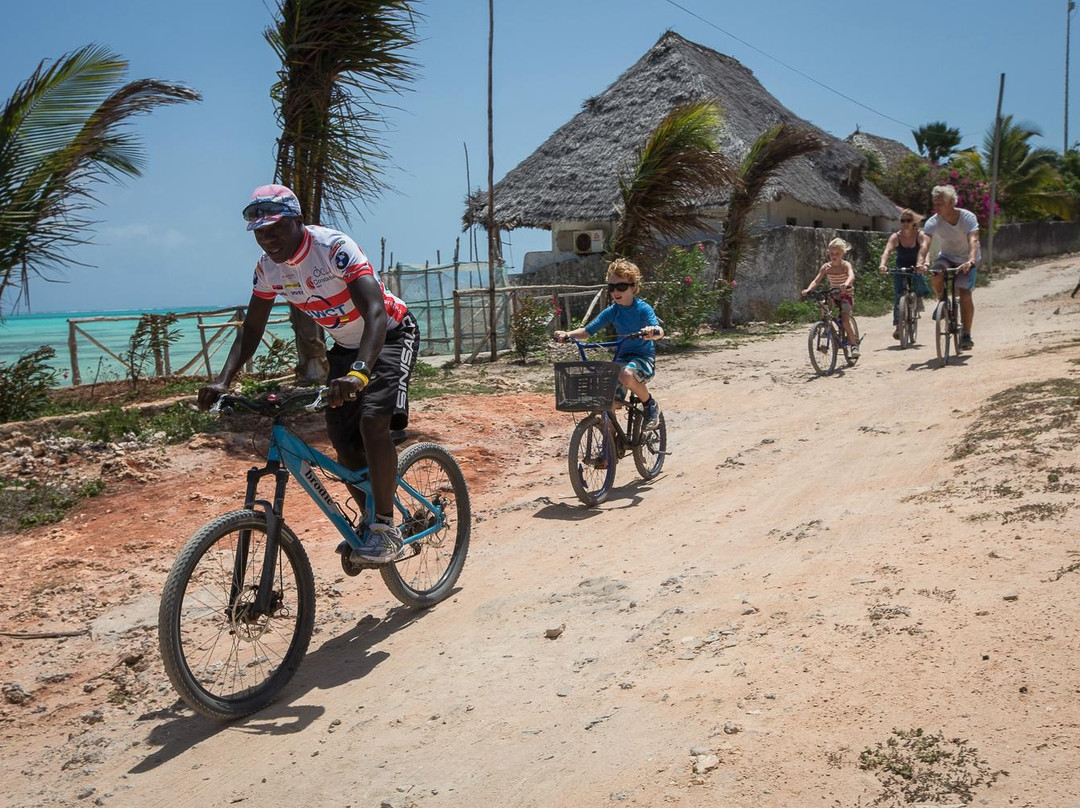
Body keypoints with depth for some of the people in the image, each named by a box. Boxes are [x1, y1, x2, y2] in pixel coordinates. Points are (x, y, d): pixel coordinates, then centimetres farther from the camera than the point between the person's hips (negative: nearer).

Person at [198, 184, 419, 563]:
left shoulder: (334, 248, -30)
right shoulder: (268, 267, -9)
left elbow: (375, 313, -41)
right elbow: (251, 329, -1)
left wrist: (359, 373, -56)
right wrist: (223, 381, -17)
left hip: (390, 335, -7)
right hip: (345, 346, 7)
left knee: (372, 421, -26)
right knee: (343, 440, 1)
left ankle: (385, 529, -19)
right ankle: (371, 519, 23)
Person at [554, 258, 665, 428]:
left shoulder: (643, 309, -11)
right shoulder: (612, 311, 1)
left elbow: (659, 330, -26)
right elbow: (588, 330, -1)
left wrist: (653, 331, -51)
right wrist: (568, 334, -21)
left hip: (644, 356, -5)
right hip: (622, 357, 5)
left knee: (626, 376, -37)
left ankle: (651, 405, -10)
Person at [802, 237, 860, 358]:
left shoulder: (846, 265, -14)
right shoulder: (826, 267, -4)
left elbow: (851, 276, -35)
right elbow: (816, 280, -14)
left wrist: (846, 284, -58)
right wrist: (808, 289, -35)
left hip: (846, 295, -5)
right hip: (833, 295, 5)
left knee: (845, 321, -20)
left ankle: (854, 344, -2)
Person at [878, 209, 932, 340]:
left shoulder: (921, 235, -18)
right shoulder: (895, 237, -15)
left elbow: (924, 249, -36)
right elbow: (887, 252, -31)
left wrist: (920, 264, -57)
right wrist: (883, 265, -52)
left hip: (916, 268, -1)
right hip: (900, 269, 1)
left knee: (922, 291, -25)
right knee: (898, 295, -15)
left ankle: (918, 298, 12)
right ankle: (897, 325, -14)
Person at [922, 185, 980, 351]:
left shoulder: (968, 217, -23)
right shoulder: (933, 221, -18)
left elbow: (973, 241, -36)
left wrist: (971, 261, -54)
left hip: (966, 260, -2)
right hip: (947, 257, 2)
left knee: (965, 294, -16)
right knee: (935, 276, -31)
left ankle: (966, 335, -5)